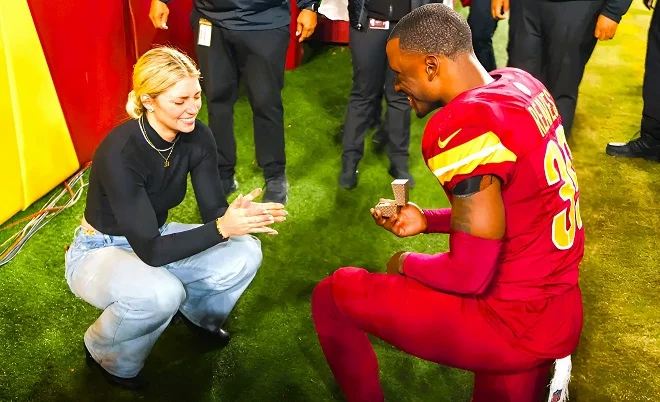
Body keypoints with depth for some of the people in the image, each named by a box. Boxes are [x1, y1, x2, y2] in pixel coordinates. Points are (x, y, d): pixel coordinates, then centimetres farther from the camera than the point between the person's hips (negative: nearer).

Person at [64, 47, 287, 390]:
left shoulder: (197, 137, -15)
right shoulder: (120, 153, -34)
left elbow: (213, 211, -10)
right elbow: (150, 251, -32)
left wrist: (241, 215, -33)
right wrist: (223, 228, -40)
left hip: (155, 237, 6)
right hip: (100, 252, -6)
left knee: (245, 254, -16)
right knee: (162, 293, -37)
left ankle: (198, 311, 17)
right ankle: (107, 354, -2)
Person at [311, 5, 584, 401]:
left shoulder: (461, 128, -26)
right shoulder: (523, 84, 1)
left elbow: (470, 275, -24)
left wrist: (406, 265, -4)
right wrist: (428, 220, 11)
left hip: (518, 324, -9)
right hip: (560, 308, 9)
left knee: (332, 296, 4)